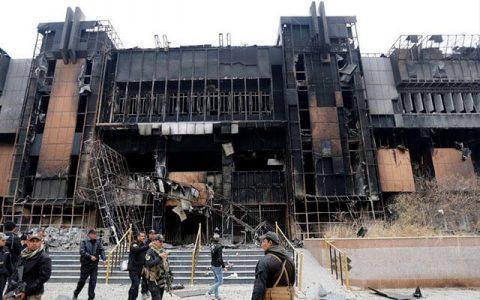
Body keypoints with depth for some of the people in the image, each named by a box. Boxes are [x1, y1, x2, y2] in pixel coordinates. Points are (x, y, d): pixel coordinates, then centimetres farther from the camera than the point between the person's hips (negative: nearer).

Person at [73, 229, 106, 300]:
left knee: (93, 281, 2)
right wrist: (90, 256, -27)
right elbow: (82, 251, -16)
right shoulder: (84, 242, -5)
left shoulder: (98, 242, 5)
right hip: (85, 265, -2)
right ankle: (75, 294, 35)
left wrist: (103, 259, -14)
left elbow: (102, 250, 0)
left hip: (94, 265, 2)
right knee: (82, 281, 10)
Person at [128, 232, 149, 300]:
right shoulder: (134, 244, -11)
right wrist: (148, 246, -43)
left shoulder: (144, 245, 10)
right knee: (135, 284, -12)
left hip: (140, 268, 6)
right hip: (133, 268, -6)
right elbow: (138, 250, -34)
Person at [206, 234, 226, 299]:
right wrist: (224, 267, -16)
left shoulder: (211, 245, -2)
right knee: (220, 282, 4)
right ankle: (209, 292, 0)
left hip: (213, 265, 8)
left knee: (216, 280, 20)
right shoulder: (219, 246, -24)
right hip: (218, 266, -8)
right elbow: (220, 259, -24)